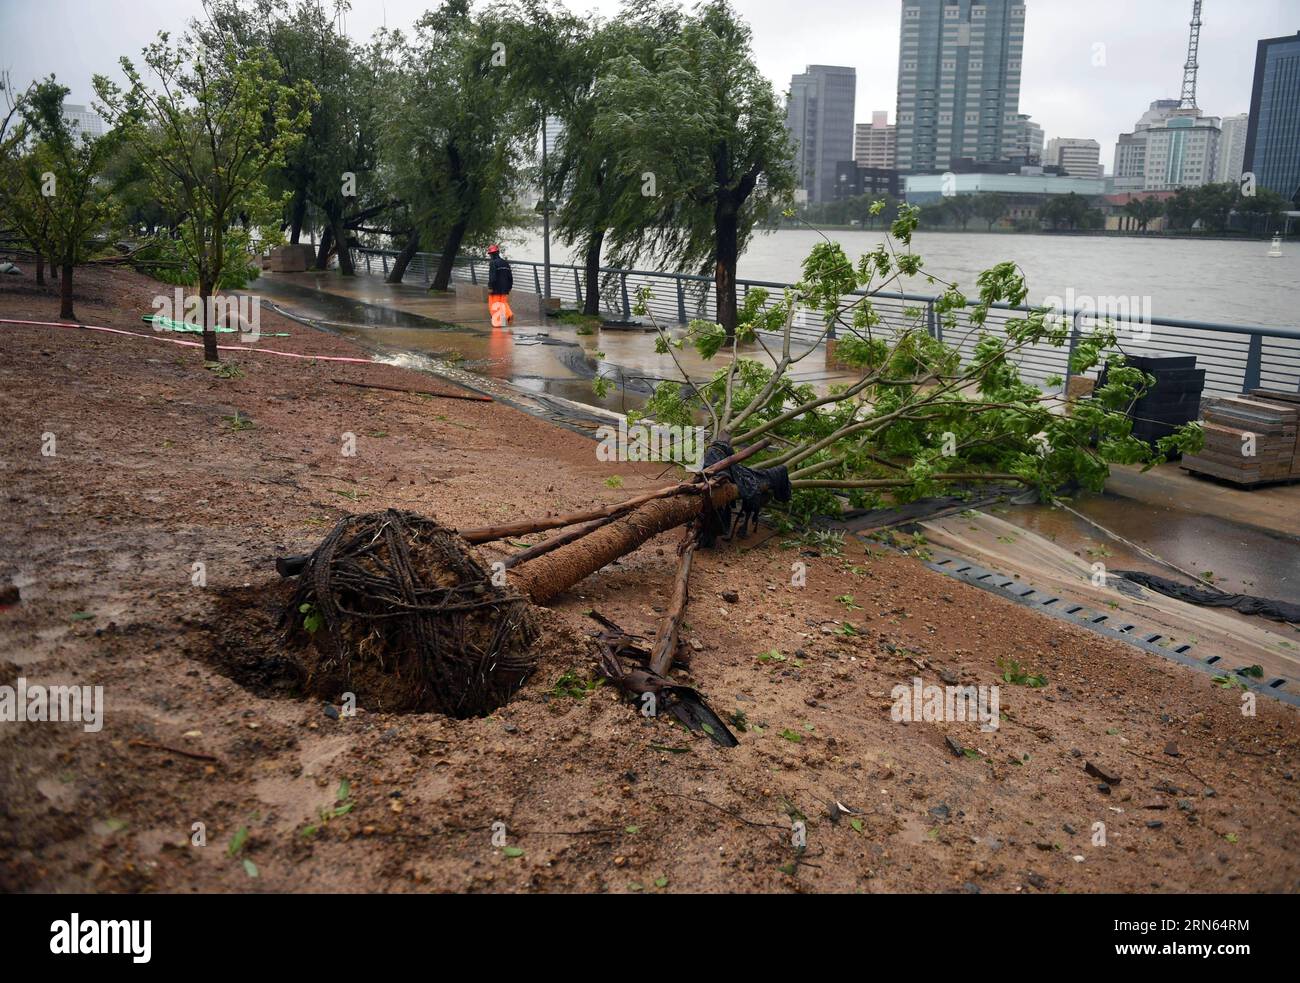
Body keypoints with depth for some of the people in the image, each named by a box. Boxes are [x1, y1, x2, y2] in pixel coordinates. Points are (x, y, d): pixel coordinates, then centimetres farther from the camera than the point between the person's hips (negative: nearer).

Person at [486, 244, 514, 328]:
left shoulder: (493, 263, -11)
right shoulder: (506, 263, 13)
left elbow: (492, 277, -20)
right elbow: (510, 277, 15)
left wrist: (490, 287, -16)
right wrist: (509, 288, 20)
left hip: (495, 289, -7)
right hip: (504, 289, 7)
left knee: (494, 306, 0)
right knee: (504, 304, 12)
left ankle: (497, 322, -5)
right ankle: (509, 314, -14)